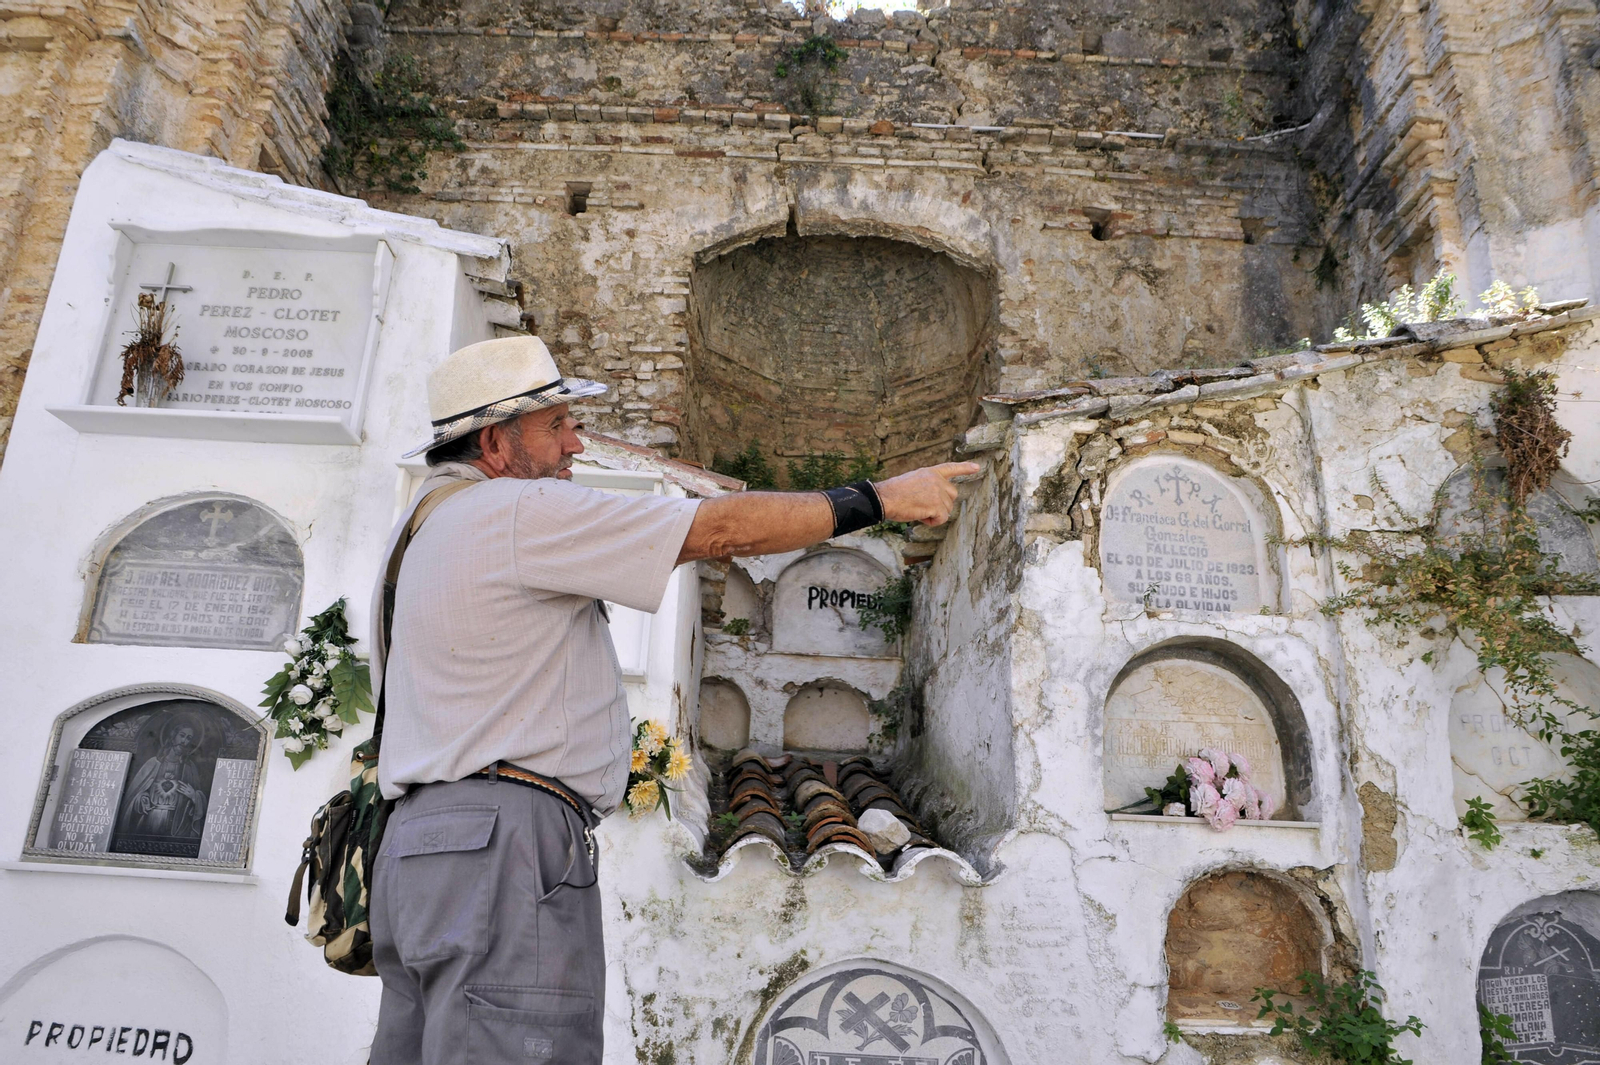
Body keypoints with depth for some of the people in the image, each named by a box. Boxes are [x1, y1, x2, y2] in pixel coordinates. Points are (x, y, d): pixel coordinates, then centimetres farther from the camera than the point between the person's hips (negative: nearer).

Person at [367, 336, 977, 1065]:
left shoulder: (419, 527, 22)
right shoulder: (519, 512, -10)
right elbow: (723, 528, -12)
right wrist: (882, 498, -4)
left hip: (420, 838, 11)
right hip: (500, 843, -10)